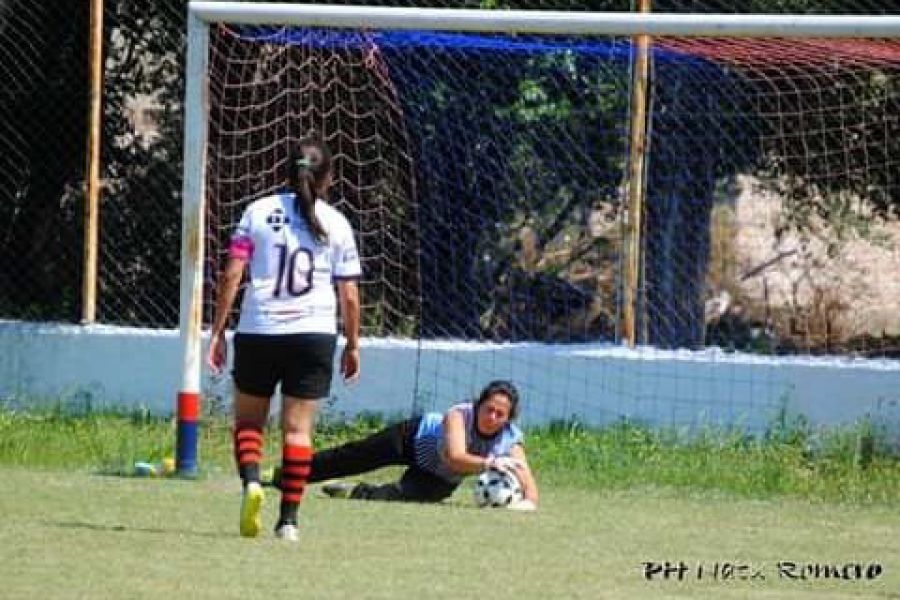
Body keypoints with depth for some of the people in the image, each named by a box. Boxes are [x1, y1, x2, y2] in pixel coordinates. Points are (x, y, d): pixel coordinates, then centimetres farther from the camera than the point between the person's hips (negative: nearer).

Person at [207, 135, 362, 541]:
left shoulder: (259, 212, 2)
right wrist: (353, 346, 15)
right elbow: (350, 295, 3)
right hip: (313, 334, 0)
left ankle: (251, 480, -13)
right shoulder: (336, 224, 3)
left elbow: (232, 275, -3)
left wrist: (218, 331, 2)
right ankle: (288, 518, -1)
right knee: (298, 427, 4)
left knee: (248, 418, 14)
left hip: (258, 331, 0)